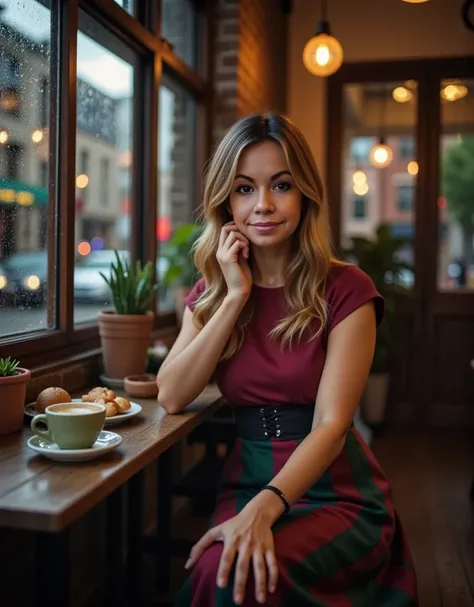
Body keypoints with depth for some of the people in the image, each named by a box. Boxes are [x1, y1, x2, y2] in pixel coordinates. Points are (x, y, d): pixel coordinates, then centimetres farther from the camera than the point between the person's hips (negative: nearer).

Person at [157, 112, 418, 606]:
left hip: (336, 491, -3)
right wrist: (236, 296, -11)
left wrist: (264, 508, -31)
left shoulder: (344, 288, -7)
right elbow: (171, 397, -7)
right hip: (246, 482, 3)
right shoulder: (211, 292, 7)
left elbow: (331, 425, -15)